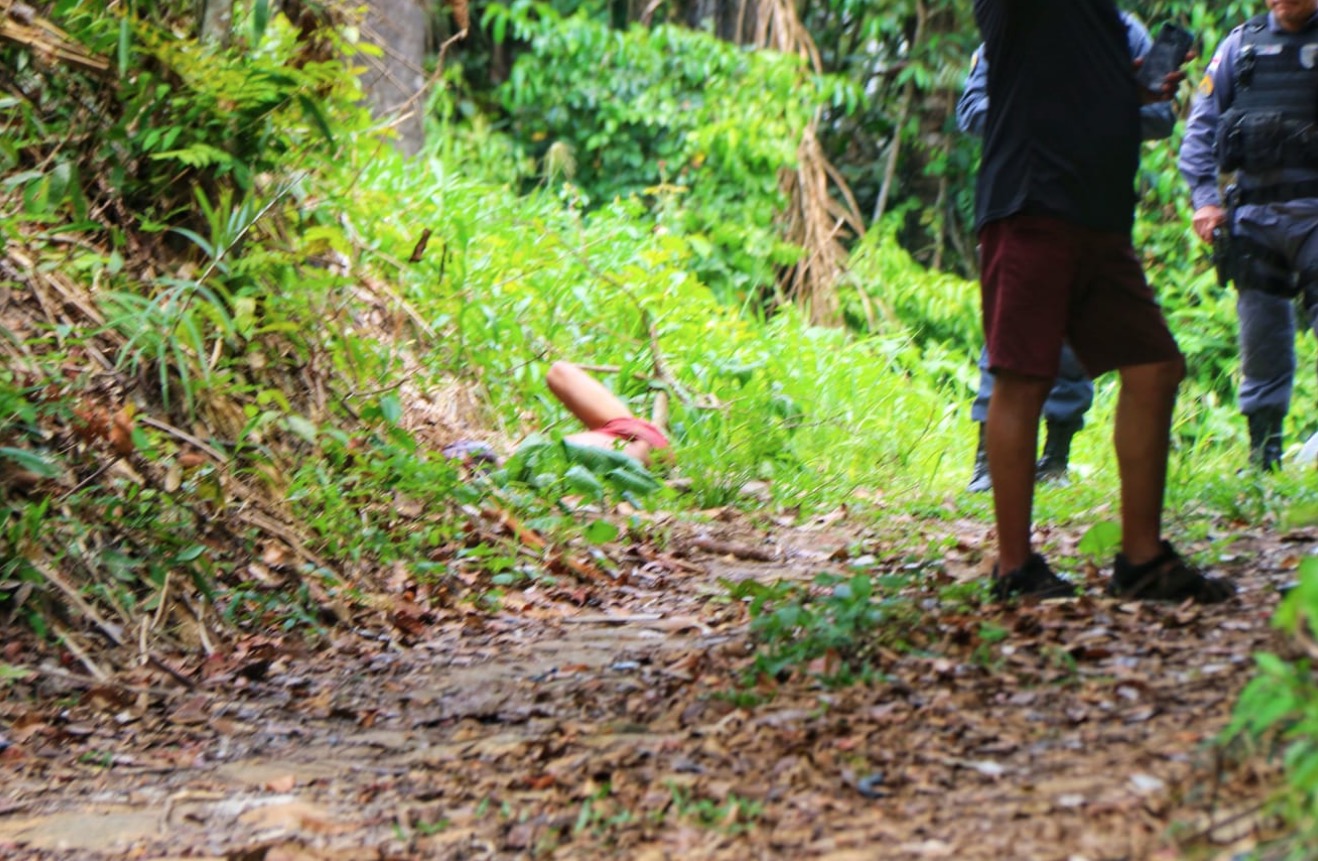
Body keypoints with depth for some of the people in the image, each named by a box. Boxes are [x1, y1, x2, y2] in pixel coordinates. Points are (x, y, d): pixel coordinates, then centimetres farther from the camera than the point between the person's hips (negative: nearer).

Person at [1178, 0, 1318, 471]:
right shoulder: (1242, 43, 11)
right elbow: (1201, 124, 12)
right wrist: (1203, 196, 2)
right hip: (1254, 215, 2)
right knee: (1260, 338, 6)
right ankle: (1262, 455, 14)